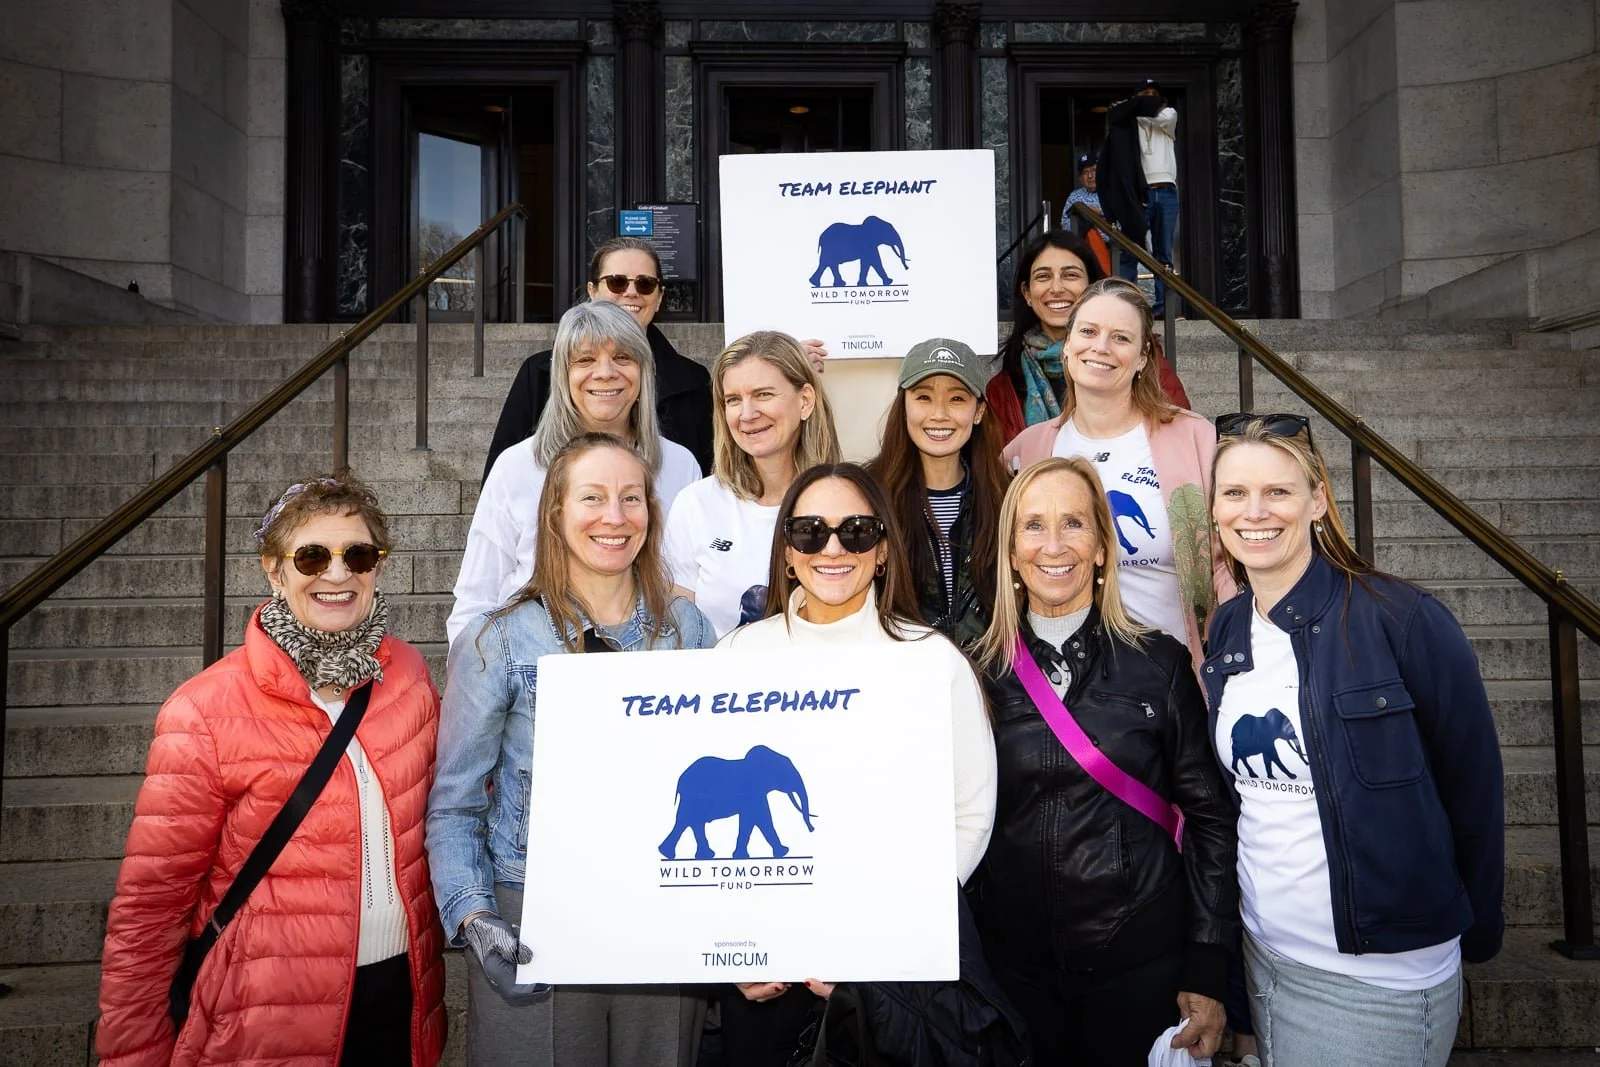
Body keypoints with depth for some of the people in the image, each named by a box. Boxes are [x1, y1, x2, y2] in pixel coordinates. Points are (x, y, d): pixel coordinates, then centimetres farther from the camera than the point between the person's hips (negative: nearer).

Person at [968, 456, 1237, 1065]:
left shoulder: (1160, 664, -4)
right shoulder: (981, 673, -2)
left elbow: (1209, 815, -3)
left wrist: (1208, 968, -5)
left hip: (1141, 963, -1)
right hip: (1014, 965, 1)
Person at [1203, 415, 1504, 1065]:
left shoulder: (1404, 620, -15)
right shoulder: (1225, 632, 2)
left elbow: (1473, 791, -8)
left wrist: (1474, 934, 0)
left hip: (1379, 979, -5)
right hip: (1261, 956, 5)